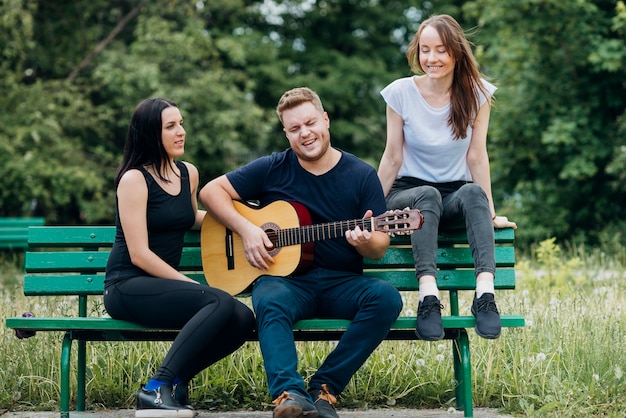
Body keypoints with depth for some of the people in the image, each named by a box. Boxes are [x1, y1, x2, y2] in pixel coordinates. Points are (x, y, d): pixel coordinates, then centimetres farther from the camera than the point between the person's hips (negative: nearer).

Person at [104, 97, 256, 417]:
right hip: (127, 287, -7)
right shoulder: (134, 179, -9)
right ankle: (157, 389, -28)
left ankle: (177, 378, -6)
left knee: (243, 319, -18)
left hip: (164, 284, 7)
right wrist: (191, 284, -15)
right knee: (221, 303, -30)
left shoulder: (189, 173, 12)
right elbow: (139, 254, -15)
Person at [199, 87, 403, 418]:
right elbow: (212, 191, 7)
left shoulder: (362, 175, 7)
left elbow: (380, 248, 6)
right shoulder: (273, 169, 7)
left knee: (386, 298, -29)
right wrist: (245, 229, -8)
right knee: (270, 302, -36)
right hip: (287, 279, -1)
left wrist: (367, 242, -20)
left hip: (342, 283, 1)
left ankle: (325, 387, -24)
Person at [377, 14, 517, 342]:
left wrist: (491, 214, -5)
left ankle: (485, 293, -48)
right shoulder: (400, 93, -5)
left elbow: (477, 156, -2)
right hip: (408, 195, -1)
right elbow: (392, 158, -2)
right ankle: (428, 297, -51)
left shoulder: (477, 94, -2)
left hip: (456, 196, 1)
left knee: (473, 192, -34)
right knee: (427, 195, -37)